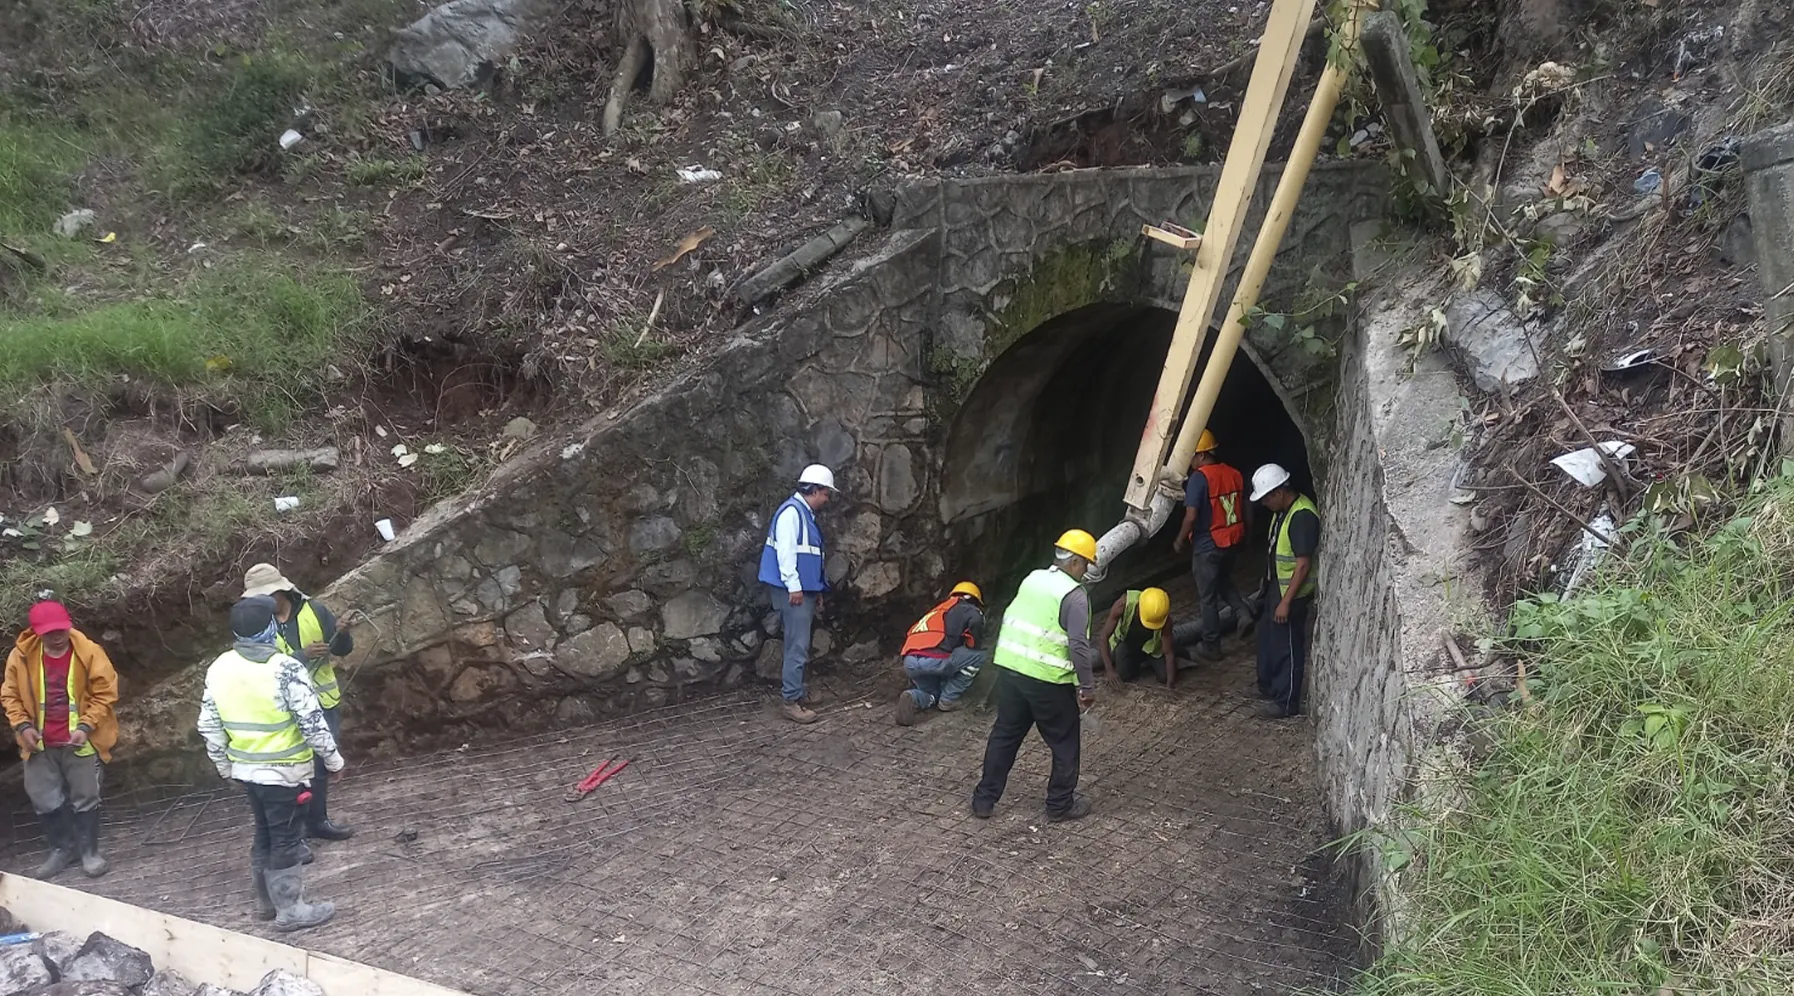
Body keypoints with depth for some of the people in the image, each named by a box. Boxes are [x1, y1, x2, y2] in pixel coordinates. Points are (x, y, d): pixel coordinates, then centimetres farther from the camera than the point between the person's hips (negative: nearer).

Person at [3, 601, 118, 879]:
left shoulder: (88, 652, -14)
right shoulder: (21, 655, -6)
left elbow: (105, 693, -9)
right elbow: (10, 694, 6)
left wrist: (86, 726, -18)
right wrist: (22, 725, -7)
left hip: (79, 742, -3)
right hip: (39, 744, 3)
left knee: (85, 799, 7)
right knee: (44, 799, 11)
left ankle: (89, 851, 23)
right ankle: (62, 848, 32)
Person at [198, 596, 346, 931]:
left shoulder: (219, 668, 0)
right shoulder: (285, 668, -20)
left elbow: (209, 727, 6)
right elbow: (312, 722, -18)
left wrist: (225, 766, 18)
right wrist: (334, 760, -5)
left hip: (246, 769, 6)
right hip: (284, 772, -6)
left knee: (265, 835, 20)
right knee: (286, 839, 4)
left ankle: (266, 902, 31)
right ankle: (290, 910, 11)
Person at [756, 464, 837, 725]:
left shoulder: (806, 515, 19)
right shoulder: (791, 512, -13)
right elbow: (785, 551, -20)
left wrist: (816, 590, 25)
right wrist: (794, 586, -23)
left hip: (804, 589, 10)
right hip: (792, 590, -10)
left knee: (799, 643, 17)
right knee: (798, 645, -11)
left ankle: (793, 685, 29)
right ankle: (792, 701, -10)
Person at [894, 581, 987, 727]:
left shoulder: (938, 610, 35)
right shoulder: (967, 608, 14)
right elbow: (976, 621, -12)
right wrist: (972, 647, 8)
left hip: (909, 662, 7)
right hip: (933, 659, -7)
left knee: (932, 695, 32)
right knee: (980, 656, 13)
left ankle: (913, 698, -2)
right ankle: (948, 700, 12)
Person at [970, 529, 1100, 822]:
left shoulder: (1031, 579, 10)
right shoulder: (1074, 595, -12)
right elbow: (1078, 646, -19)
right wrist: (1088, 686, -11)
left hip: (1009, 669, 7)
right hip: (1048, 680, -6)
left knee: (1004, 735, 18)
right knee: (1064, 743, 12)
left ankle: (984, 799, 22)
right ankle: (1060, 805, 22)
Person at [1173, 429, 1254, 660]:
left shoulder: (1199, 478, -19)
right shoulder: (1234, 475, 2)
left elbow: (1191, 516, -23)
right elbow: (1247, 509, 9)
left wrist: (1180, 540, -8)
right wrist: (1242, 535, 23)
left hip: (1207, 546, -7)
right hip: (1232, 542, 7)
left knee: (1208, 597, 7)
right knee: (1224, 581, 30)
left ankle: (1211, 646, 16)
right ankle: (1243, 613, 8)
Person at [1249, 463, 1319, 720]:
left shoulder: (1302, 516, -26)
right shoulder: (1283, 509, 4)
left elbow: (1304, 564, -26)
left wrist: (1286, 602, -24)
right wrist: (1267, 586, 22)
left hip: (1291, 593, -10)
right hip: (1274, 586, 10)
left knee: (1288, 648, 2)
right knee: (1267, 638, 22)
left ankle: (1287, 703, 15)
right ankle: (1268, 687, 39)